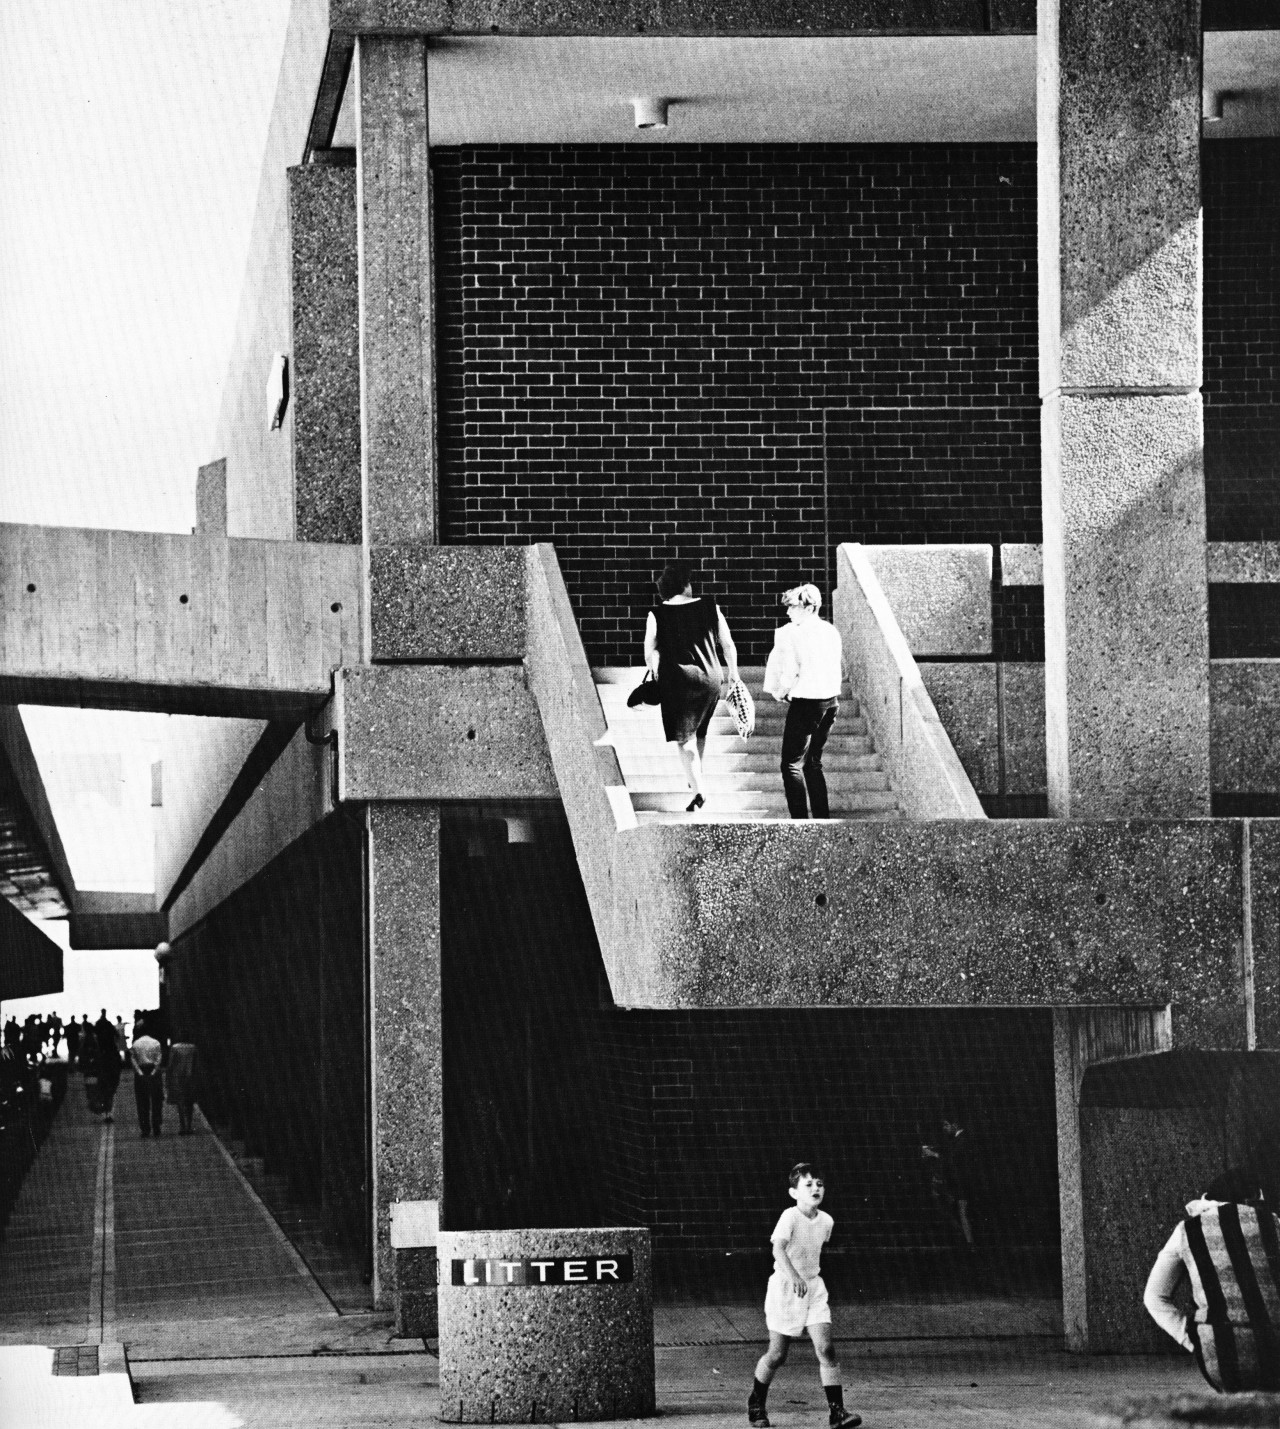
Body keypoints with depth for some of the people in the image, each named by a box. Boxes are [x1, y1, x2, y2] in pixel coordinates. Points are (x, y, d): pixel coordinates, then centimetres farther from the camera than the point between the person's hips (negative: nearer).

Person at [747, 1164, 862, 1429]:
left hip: (813, 1288, 5)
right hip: (785, 1288, -5)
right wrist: (794, 1277, -45)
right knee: (777, 1355, 3)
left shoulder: (826, 1221, 2)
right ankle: (756, 1405, 26)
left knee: (826, 1349, -9)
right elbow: (778, 1248, -31)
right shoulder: (790, 1217, -17)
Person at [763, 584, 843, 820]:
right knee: (813, 763, 18)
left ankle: (800, 820, -9)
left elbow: (790, 672, -16)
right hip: (831, 701, 8)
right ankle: (823, 818, 16)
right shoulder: (831, 631, 8)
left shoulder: (790, 633, -13)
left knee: (792, 765, -2)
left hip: (805, 703, -8)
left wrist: (780, 693, 3)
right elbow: (840, 670, 12)